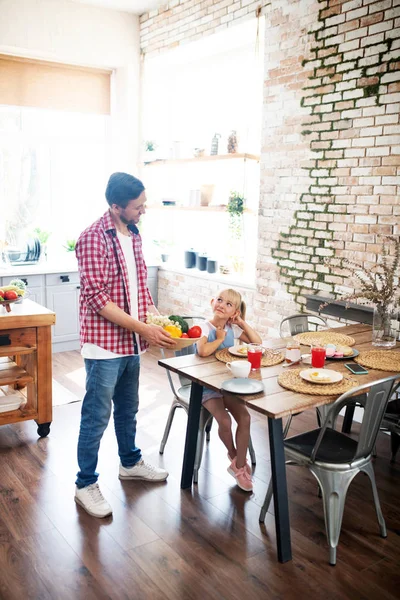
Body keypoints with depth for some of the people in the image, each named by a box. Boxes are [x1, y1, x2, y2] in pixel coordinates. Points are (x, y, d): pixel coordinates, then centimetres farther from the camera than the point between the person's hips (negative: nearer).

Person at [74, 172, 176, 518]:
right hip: (104, 344, -7)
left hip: (131, 342, 8)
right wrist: (145, 330, -22)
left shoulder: (134, 235, 7)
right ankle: (86, 485, 21)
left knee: (128, 408, 22)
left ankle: (131, 463, 42)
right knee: (97, 416, 4)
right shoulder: (94, 238, -18)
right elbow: (97, 299, -21)